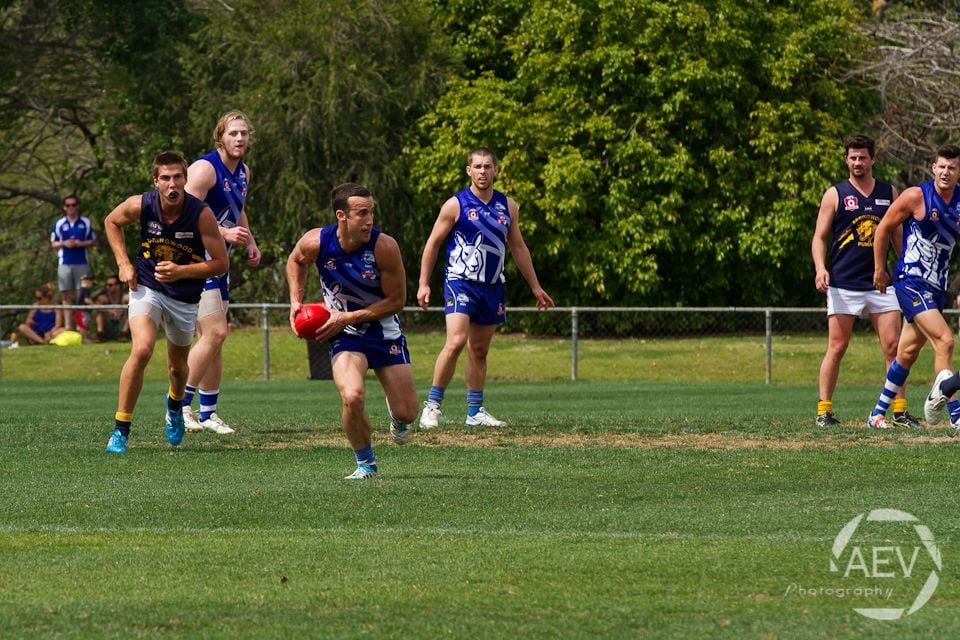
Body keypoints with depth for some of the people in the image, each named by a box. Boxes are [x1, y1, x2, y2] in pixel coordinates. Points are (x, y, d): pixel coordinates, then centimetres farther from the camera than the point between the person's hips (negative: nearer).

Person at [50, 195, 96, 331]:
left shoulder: (86, 223, 8)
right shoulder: (59, 224, 9)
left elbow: (93, 241, 9)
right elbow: (53, 244, 10)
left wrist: (81, 243, -10)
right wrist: (64, 243, -9)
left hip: (82, 263, -1)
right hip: (65, 264, 1)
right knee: (67, 296, -1)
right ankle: (68, 327, 0)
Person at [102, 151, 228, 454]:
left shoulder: (201, 214, -20)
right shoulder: (140, 205, -16)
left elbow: (220, 263, -13)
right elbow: (111, 222, 8)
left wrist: (181, 271, -26)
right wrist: (123, 263, -2)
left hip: (185, 298, 1)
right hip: (147, 288, -1)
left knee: (177, 365, 17)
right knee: (141, 350, -25)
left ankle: (175, 403, 55)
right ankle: (120, 430, -16)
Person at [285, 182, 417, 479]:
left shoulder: (384, 247, -23)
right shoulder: (316, 243, -17)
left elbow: (397, 300, -15)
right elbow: (295, 261, 9)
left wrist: (348, 317, -18)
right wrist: (296, 301, -2)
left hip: (384, 330, 0)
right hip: (345, 335, 0)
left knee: (407, 412, 2)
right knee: (352, 397, -28)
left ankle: (397, 417, 44)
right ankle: (366, 464, -2)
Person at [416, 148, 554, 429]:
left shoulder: (508, 207, 9)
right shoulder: (456, 205, -4)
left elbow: (518, 248, 18)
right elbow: (433, 244, 1)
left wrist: (536, 287, 18)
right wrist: (423, 284, -4)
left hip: (492, 287, 5)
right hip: (460, 282, -5)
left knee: (479, 351, 10)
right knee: (456, 342, -20)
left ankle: (475, 412, 16)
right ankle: (432, 405, -13)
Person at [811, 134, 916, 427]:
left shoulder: (889, 192, 11)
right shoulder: (835, 195, 3)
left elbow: (898, 235, 18)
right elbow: (820, 237, 2)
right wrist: (820, 268, -15)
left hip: (880, 283, 3)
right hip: (843, 285, -3)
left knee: (893, 346, -2)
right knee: (837, 348, -3)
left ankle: (900, 411, 3)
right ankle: (824, 411, 3)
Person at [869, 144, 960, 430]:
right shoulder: (916, 197, -9)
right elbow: (884, 228, 0)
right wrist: (879, 270, 4)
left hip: (937, 287, 6)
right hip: (911, 282, -6)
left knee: (908, 352, 13)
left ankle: (878, 413, 26)